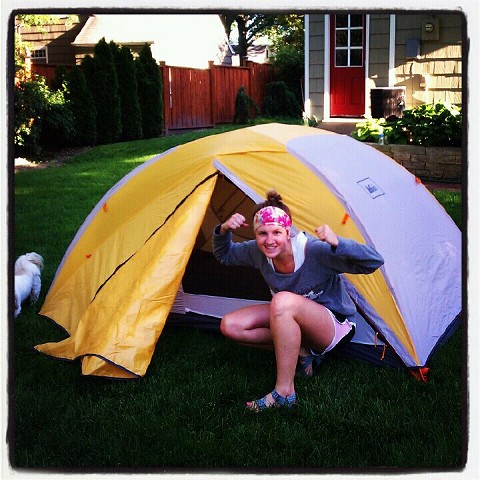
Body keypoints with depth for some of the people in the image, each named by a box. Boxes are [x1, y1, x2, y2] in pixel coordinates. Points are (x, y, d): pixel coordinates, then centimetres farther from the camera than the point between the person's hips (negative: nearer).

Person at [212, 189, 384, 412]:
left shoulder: (314, 251, -29)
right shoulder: (257, 252, -11)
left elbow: (373, 262, -31)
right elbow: (224, 255, 9)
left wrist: (337, 243, -49)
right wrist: (223, 230, -13)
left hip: (334, 325, -7)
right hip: (290, 319, 7)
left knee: (283, 301, -39)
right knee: (230, 325, -12)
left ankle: (284, 393, -30)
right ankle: (299, 350, -5)